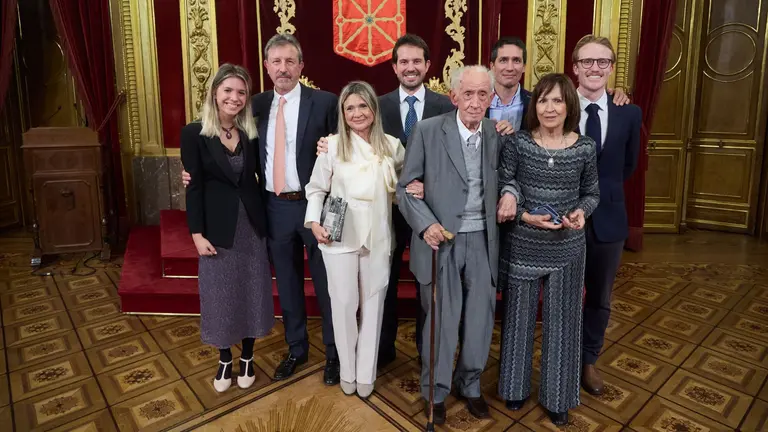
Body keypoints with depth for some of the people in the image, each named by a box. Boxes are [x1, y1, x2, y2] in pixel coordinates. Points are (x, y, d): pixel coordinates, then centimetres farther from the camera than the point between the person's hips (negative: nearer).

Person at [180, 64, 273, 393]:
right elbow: (194, 187, -8)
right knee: (220, 294, 10)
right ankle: (225, 360, 31)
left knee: (252, 292, 11)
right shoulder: (194, 133, -5)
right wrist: (197, 234, -11)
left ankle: (247, 358, 31)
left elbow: (261, 176, 2)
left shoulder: (251, 133, 4)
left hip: (252, 224, 3)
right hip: (218, 227, -2)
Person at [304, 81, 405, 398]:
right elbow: (316, 189, 3)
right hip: (340, 238, -1)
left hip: (378, 239, 2)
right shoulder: (333, 145, -2)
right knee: (344, 305, 5)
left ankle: (366, 374, 26)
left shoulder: (392, 146, 3)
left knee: (372, 306, 9)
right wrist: (314, 222, -8)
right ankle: (347, 371, 26)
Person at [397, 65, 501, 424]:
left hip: (482, 241, 4)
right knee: (442, 321, 7)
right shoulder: (427, 131, -7)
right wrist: (426, 224, -20)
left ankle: (470, 385, 38)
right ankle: (435, 391, 31)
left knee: (480, 319, 13)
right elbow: (406, 187, -6)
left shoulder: (497, 133, 4)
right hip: (441, 241, -3)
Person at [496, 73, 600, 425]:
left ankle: (557, 396, 33)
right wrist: (527, 216, -20)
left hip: (567, 248, 1)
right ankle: (516, 386, 36)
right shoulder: (516, 143, -7)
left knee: (560, 321, 12)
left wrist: (582, 211, -14)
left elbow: (592, 193, 7)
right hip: (523, 245, -1)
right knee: (519, 317, 13)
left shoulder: (585, 148, -3)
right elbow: (504, 191, -4)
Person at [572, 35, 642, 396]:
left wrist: (602, 192, 7)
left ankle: (588, 361, 38)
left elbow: (627, 166, 11)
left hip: (607, 218, 3)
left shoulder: (629, 113, -1)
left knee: (599, 298, 16)